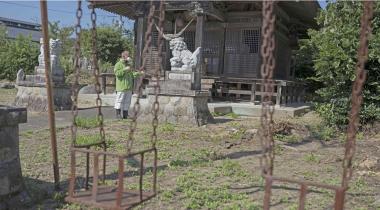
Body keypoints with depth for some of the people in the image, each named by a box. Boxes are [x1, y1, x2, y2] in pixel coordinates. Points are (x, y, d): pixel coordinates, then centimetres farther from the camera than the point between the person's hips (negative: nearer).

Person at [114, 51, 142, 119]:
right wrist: (125, 69, -21)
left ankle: (125, 115, 15)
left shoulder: (128, 65, 21)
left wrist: (139, 73, 6)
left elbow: (132, 74, 21)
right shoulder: (118, 64, -3)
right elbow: (117, 73, -16)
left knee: (127, 101, 9)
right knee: (119, 100, -5)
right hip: (121, 87, -8)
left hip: (129, 88, 8)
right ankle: (118, 114, 2)